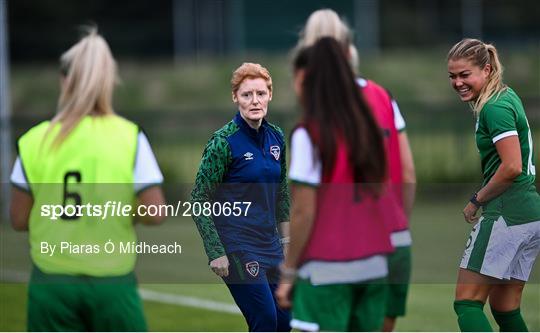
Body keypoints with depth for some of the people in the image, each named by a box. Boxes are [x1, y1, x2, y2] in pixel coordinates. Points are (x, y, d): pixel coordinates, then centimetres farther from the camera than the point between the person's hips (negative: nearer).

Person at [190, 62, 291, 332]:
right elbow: (199, 200, -12)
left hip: (269, 244, 7)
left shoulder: (276, 137, 6)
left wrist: (285, 239, 15)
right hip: (238, 247, -7)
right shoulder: (224, 141, -14)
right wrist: (216, 253, -15)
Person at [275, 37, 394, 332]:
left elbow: (304, 213, -12)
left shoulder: (309, 134, -10)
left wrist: (288, 273, -5)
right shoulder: (366, 128, 8)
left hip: (326, 269, -6)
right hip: (373, 264, 6)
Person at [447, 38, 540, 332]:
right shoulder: (508, 96, 16)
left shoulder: (494, 107, -14)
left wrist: (476, 201, -9)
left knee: (467, 303, -8)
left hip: (506, 215, -10)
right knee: (505, 309, 13)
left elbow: (512, 167, -21)